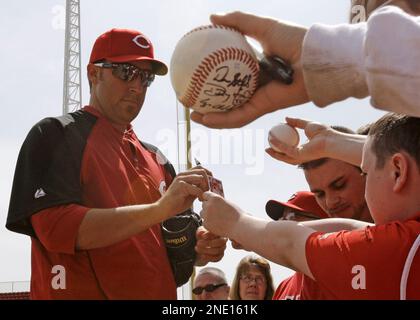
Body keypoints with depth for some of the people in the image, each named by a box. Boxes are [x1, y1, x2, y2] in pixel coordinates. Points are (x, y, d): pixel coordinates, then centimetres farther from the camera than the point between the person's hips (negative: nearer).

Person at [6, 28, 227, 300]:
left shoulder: (154, 157, 13)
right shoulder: (55, 135, -5)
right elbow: (55, 227, -20)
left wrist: (200, 248, -7)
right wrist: (160, 209, -26)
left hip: (158, 292, 6)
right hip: (81, 291, -6)